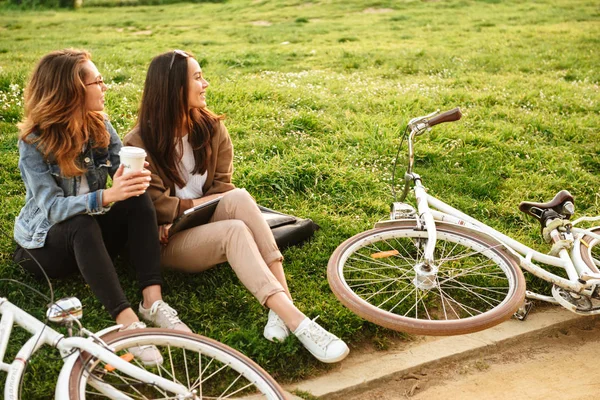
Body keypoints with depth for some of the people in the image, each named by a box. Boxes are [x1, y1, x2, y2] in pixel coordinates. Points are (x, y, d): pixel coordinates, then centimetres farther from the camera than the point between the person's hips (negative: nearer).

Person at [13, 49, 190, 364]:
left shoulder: (100, 126, -3)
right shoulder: (34, 143, -18)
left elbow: (124, 173, -8)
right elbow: (52, 207, -28)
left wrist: (135, 179, -34)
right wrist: (106, 196, -44)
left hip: (91, 233, 5)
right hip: (45, 243, -4)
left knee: (138, 199, -24)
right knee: (82, 225, -38)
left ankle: (153, 301, -32)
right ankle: (126, 321, -43)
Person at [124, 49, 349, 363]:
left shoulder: (211, 128, 4)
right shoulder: (139, 143, -8)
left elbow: (221, 184, 0)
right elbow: (154, 205, -12)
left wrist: (182, 211, -12)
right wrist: (199, 203, -10)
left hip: (204, 223, 4)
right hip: (169, 242, -4)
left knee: (239, 197, -32)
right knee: (235, 230, -35)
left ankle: (281, 305, -42)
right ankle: (296, 321, -49)